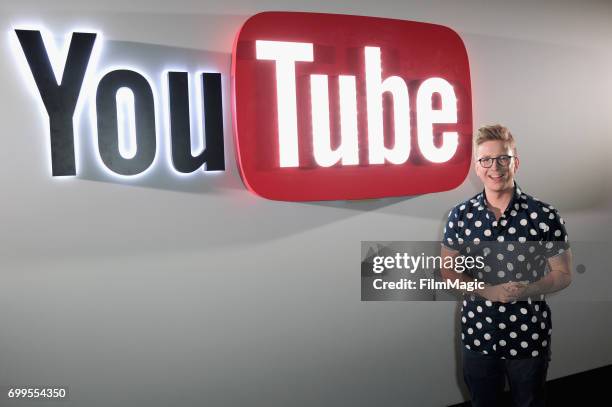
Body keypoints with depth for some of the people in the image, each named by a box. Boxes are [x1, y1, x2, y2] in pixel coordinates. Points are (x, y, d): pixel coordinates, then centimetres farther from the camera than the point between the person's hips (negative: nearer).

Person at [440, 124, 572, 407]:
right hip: (477, 338, 2)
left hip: (529, 338, -1)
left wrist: (527, 291, -23)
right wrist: (490, 291, -17)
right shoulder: (460, 216, -5)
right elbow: (448, 272, 0)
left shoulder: (545, 217, -11)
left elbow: (563, 274, -4)